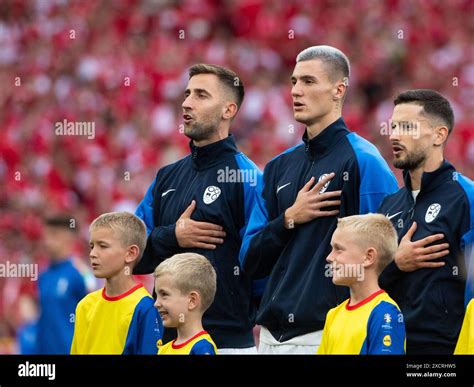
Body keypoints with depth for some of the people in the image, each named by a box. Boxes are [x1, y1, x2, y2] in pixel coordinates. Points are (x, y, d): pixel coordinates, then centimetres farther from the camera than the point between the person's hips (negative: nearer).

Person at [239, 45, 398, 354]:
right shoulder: (280, 167, 15)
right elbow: (250, 262, 14)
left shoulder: (363, 162, -6)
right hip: (272, 334, 6)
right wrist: (290, 219, -3)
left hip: (326, 334, -6)